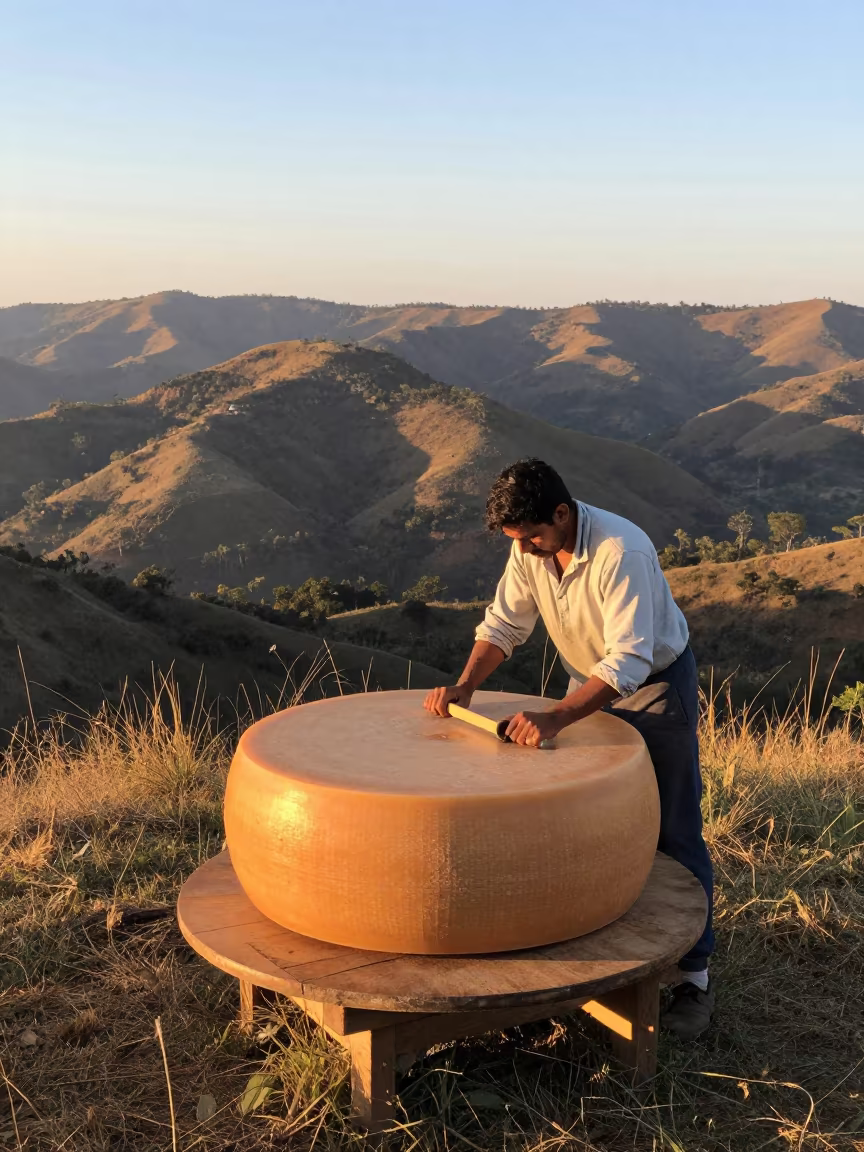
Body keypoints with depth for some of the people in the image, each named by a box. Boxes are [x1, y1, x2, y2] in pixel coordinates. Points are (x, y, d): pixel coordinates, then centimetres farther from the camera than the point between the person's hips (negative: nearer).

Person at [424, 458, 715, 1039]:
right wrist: (465, 685, -20)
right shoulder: (530, 548, -13)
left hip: (658, 684, -6)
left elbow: (629, 659, -39)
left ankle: (694, 974, 8)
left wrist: (556, 717, -49)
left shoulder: (620, 550, -35)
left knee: (674, 833, -1)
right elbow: (504, 623, -5)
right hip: (592, 684, 7)